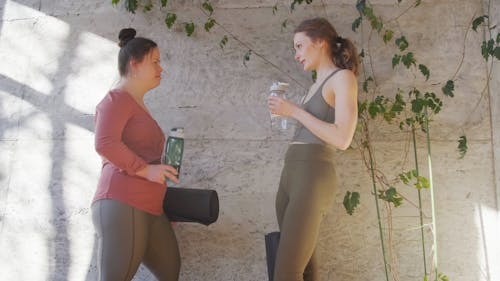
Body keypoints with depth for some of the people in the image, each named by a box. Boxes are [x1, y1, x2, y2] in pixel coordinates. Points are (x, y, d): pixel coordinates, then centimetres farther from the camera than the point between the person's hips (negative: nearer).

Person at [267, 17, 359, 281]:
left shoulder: (343, 77, -3)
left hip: (313, 177, -8)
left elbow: (342, 138, -14)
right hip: (290, 175, 8)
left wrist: (294, 111, -13)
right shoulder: (316, 86, 22)